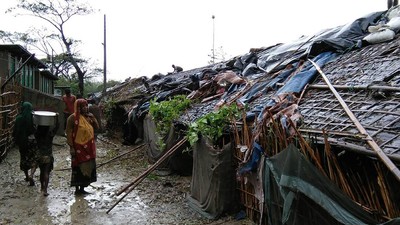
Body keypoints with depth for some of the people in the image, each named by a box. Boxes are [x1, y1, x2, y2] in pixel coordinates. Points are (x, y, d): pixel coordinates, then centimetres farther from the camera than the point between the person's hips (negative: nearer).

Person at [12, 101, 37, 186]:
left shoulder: (19, 118, -8)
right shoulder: (34, 118, -13)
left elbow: (15, 132, -4)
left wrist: (17, 140, 11)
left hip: (22, 142, 2)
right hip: (32, 141, -2)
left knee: (24, 159, 20)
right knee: (34, 160, 7)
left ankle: (27, 176, 30)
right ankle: (31, 175, -14)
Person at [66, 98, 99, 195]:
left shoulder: (88, 117, 8)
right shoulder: (73, 118, -11)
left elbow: (97, 127, 12)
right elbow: (69, 133, -13)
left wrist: (93, 118, -3)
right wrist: (71, 147, -16)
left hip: (89, 147, 7)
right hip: (78, 147, -7)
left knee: (88, 167, 11)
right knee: (79, 167, 2)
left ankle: (82, 188, 24)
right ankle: (77, 189, 15)